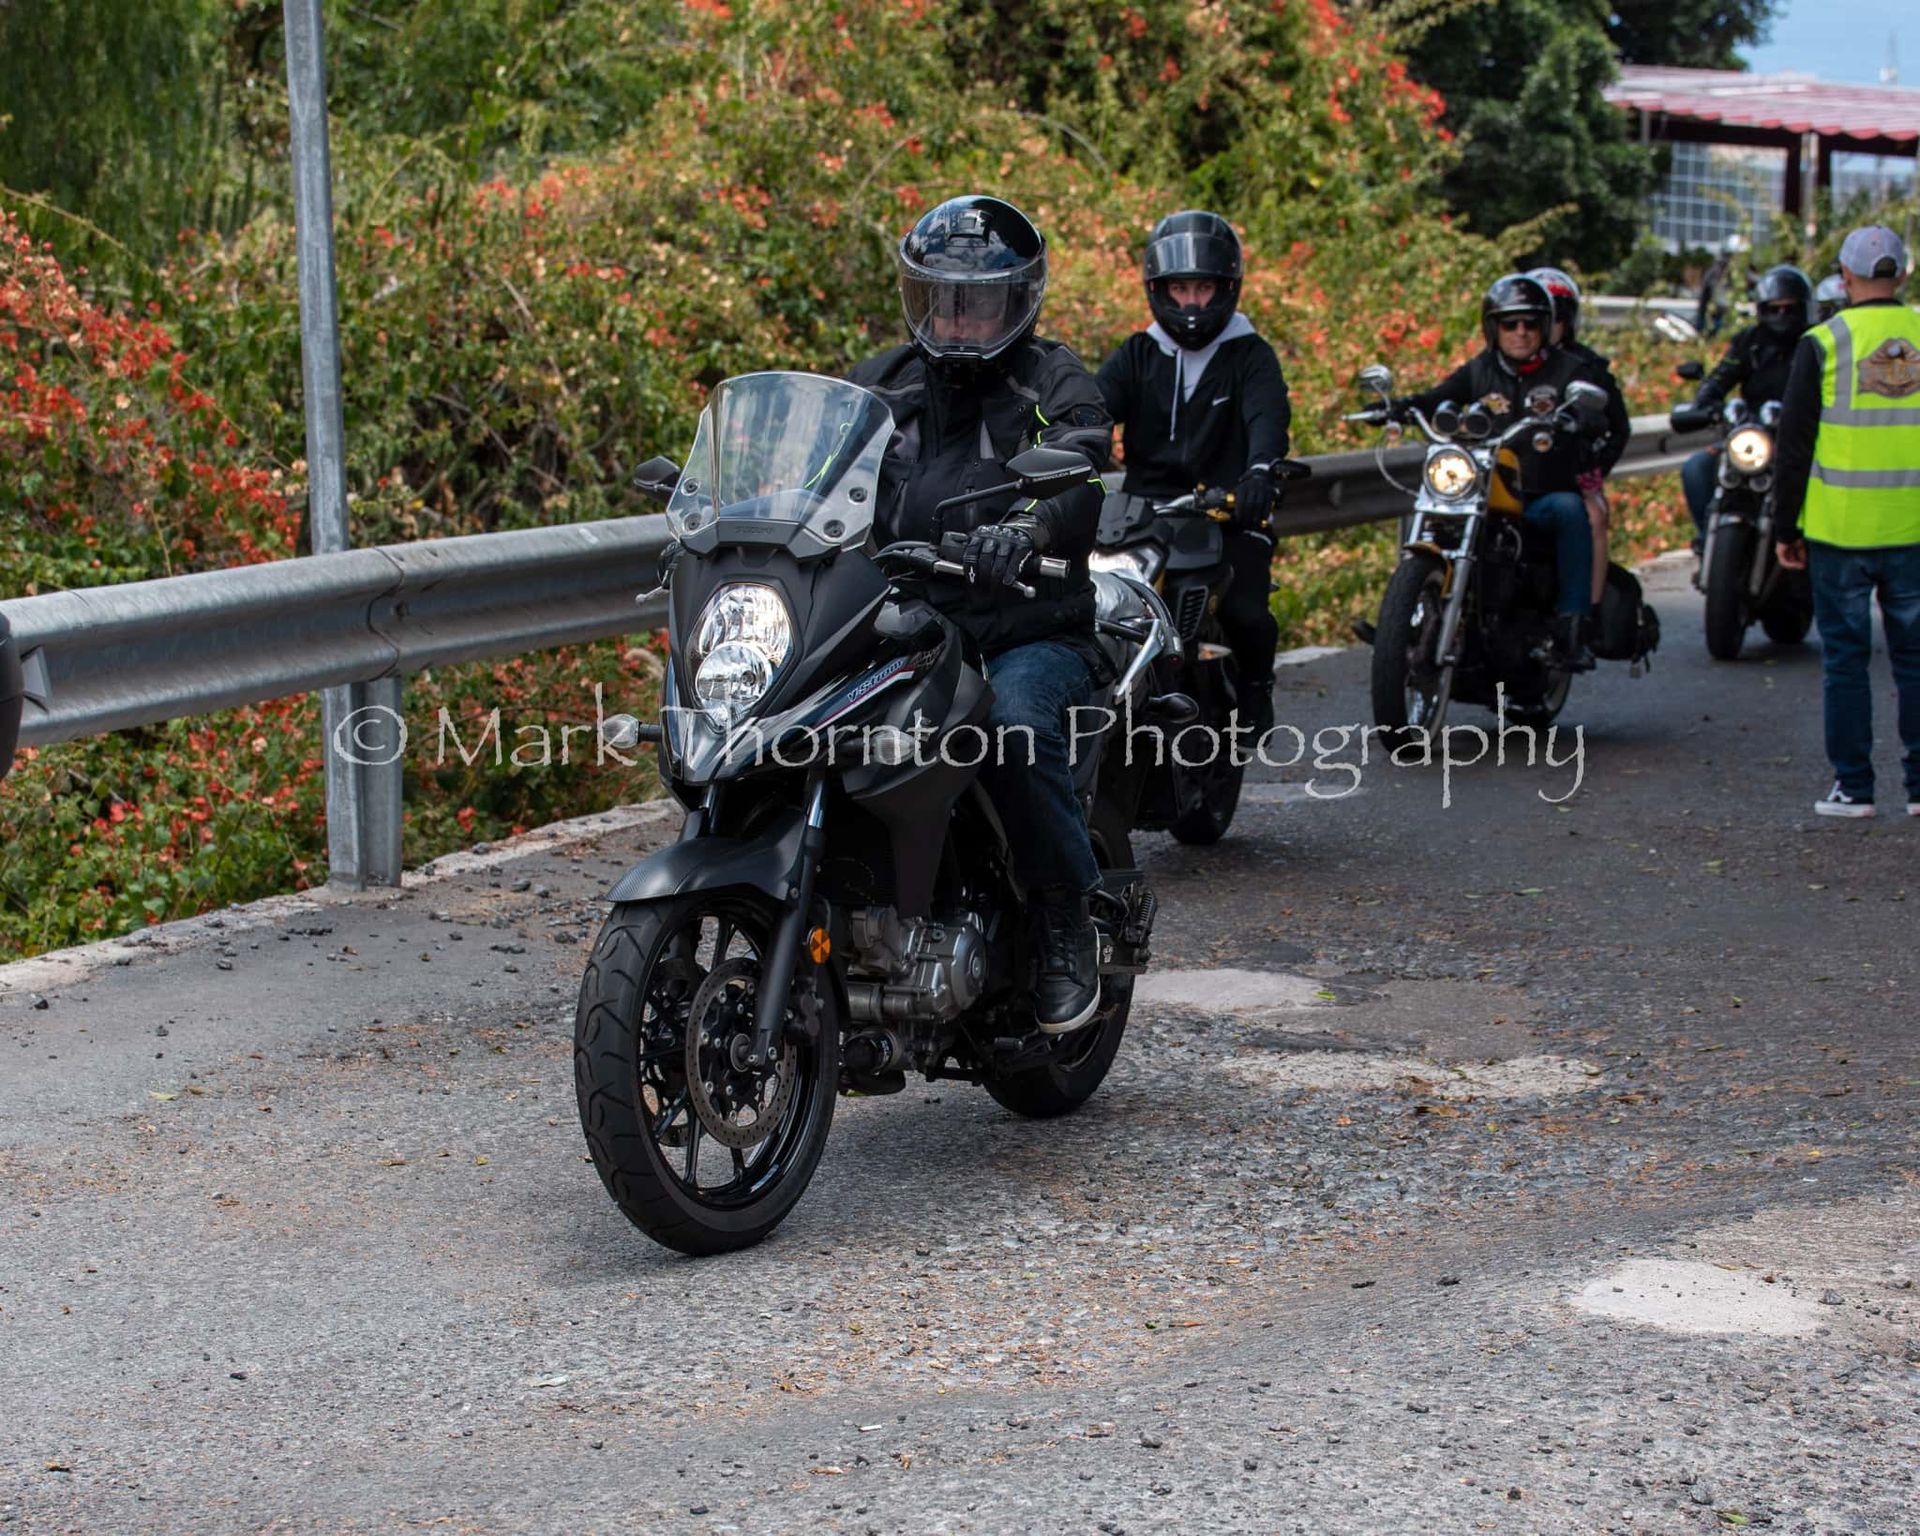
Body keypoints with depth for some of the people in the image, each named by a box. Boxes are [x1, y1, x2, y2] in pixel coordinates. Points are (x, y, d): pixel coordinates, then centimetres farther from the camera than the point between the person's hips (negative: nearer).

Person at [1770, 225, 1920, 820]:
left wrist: (1784, 528, 5)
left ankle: (1853, 786, 7)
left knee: (1845, 656, 5)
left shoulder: (1824, 342, -5)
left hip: (1840, 530, -2)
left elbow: (1793, 444, -3)